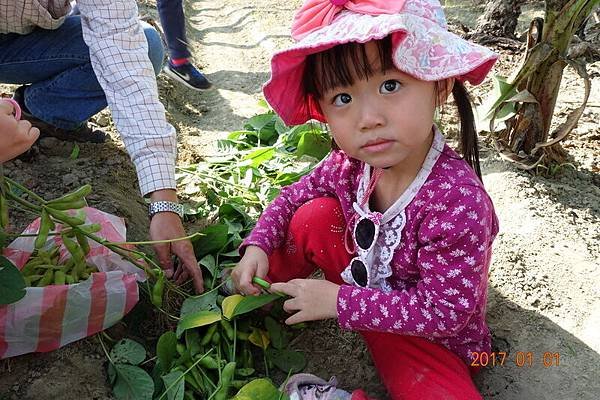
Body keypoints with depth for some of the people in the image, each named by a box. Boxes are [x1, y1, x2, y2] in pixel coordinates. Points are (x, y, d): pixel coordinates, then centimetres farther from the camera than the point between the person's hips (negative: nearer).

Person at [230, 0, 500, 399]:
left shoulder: (457, 202, -35)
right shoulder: (350, 162, -18)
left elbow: (445, 310, -28)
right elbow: (295, 194, 2)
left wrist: (340, 302, -27)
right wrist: (258, 246, -13)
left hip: (431, 338, -4)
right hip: (364, 275, 5)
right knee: (313, 215, -12)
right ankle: (265, 292, 10)